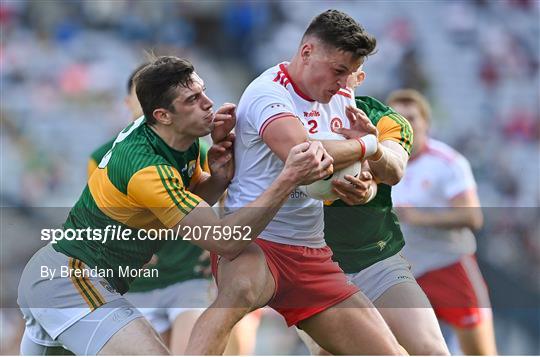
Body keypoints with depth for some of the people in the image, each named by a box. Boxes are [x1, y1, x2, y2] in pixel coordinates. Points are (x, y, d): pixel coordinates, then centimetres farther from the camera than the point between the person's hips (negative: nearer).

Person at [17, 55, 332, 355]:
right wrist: (289, 178, -35)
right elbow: (226, 242, -29)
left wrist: (219, 176, -8)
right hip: (70, 278, -11)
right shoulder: (148, 169, -28)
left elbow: (194, 203, 15)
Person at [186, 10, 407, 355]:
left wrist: (372, 137, -6)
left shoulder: (340, 100, 14)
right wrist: (365, 146, -14)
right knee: (240, 290, -44)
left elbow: (392, 171, 18)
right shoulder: (269, 92, -13)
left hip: (313, 257, 8)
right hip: (253, 243, -8)